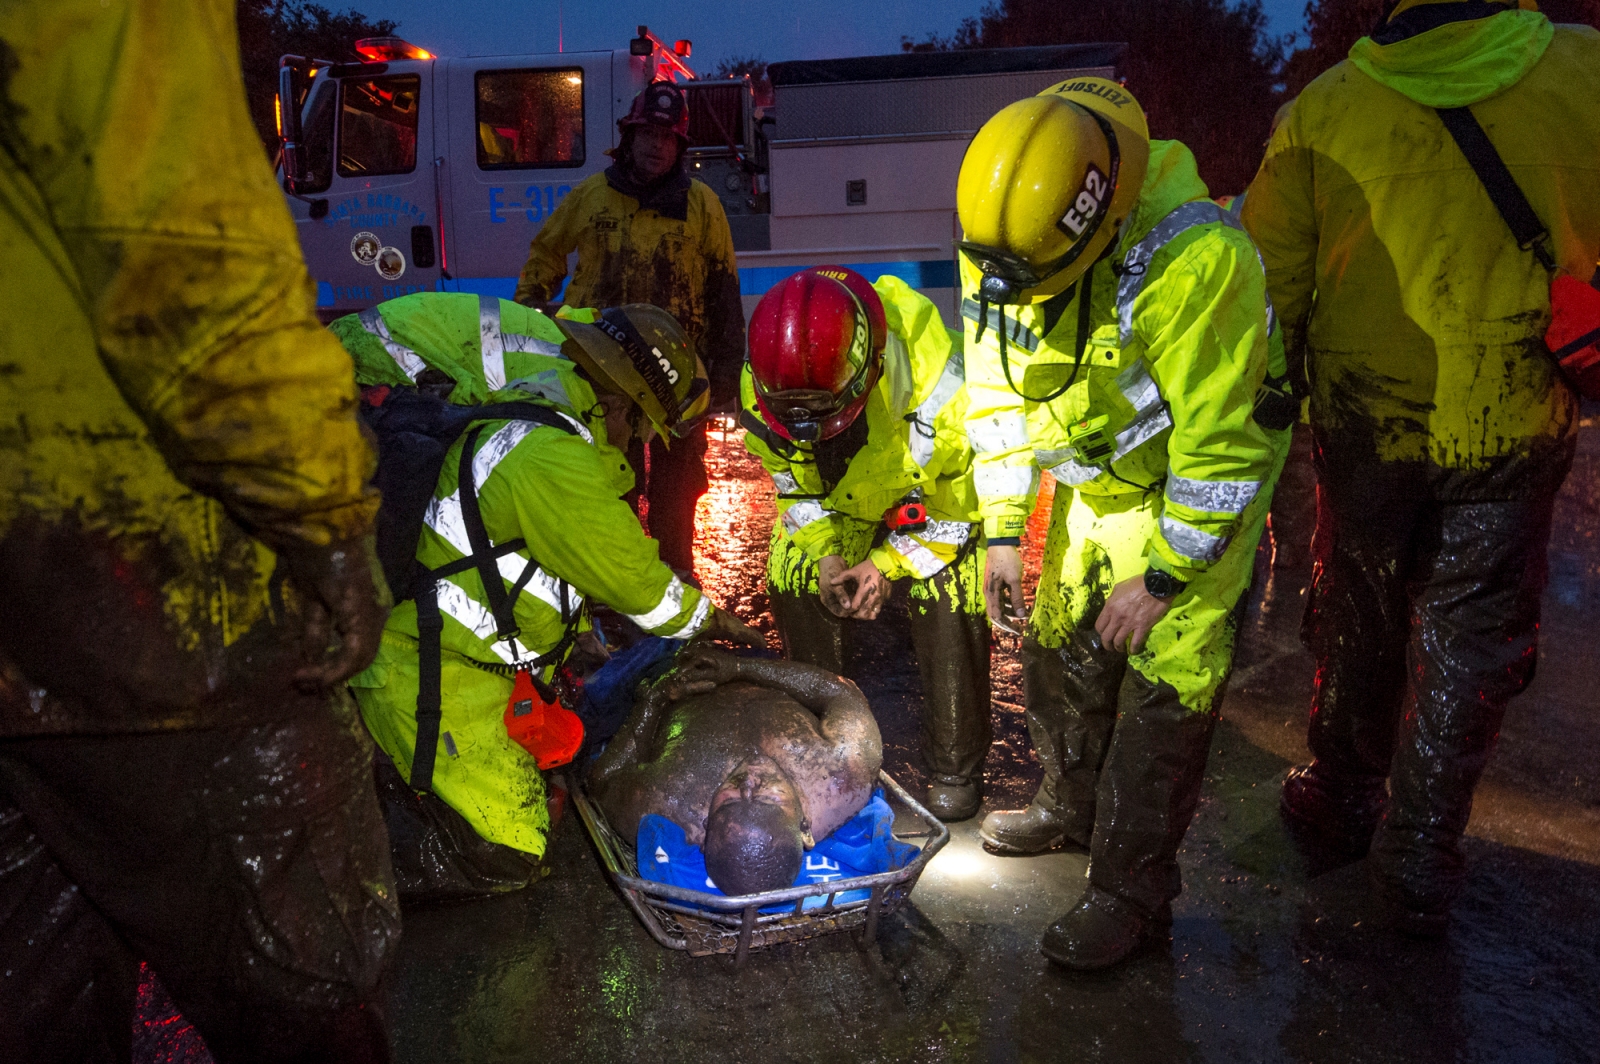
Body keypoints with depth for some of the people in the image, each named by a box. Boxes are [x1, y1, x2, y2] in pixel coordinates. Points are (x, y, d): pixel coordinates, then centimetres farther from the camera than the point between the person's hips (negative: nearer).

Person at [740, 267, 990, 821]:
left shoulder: (937, 382, -41)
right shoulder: (760, 391, -27)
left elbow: (964, 491, -23)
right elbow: (794, 484, -7)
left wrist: (888, 562, -25)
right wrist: (827, 553, -21)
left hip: (938, 485, -4)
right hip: (840, 490, 4)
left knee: (949, 609, -16)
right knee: (792, 579, -5)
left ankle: (954, 768, 3)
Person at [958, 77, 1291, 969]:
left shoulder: (1194, 262, -36)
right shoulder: (999, 249, -14)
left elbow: (1221, 444, -28)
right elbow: (1000, 398, -2)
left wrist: (1164, 575, -21)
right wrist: (1004, 531, -2)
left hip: (1201, 485, -6)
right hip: (1098, 479, 7)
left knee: (1165, 687, -6)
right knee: (1059, 647, 16)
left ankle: (1133, 889, 10)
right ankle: (1076, 807, 40)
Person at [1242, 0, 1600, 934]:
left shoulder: (1322, 111, -9)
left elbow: (1268, 287, -4)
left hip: (1368, 425, 1)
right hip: (1514, 427, -1)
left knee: (1358, 619, 19)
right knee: (1470, 642, 12)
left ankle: (1343, 797, 37)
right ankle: (1420, 860, 22)